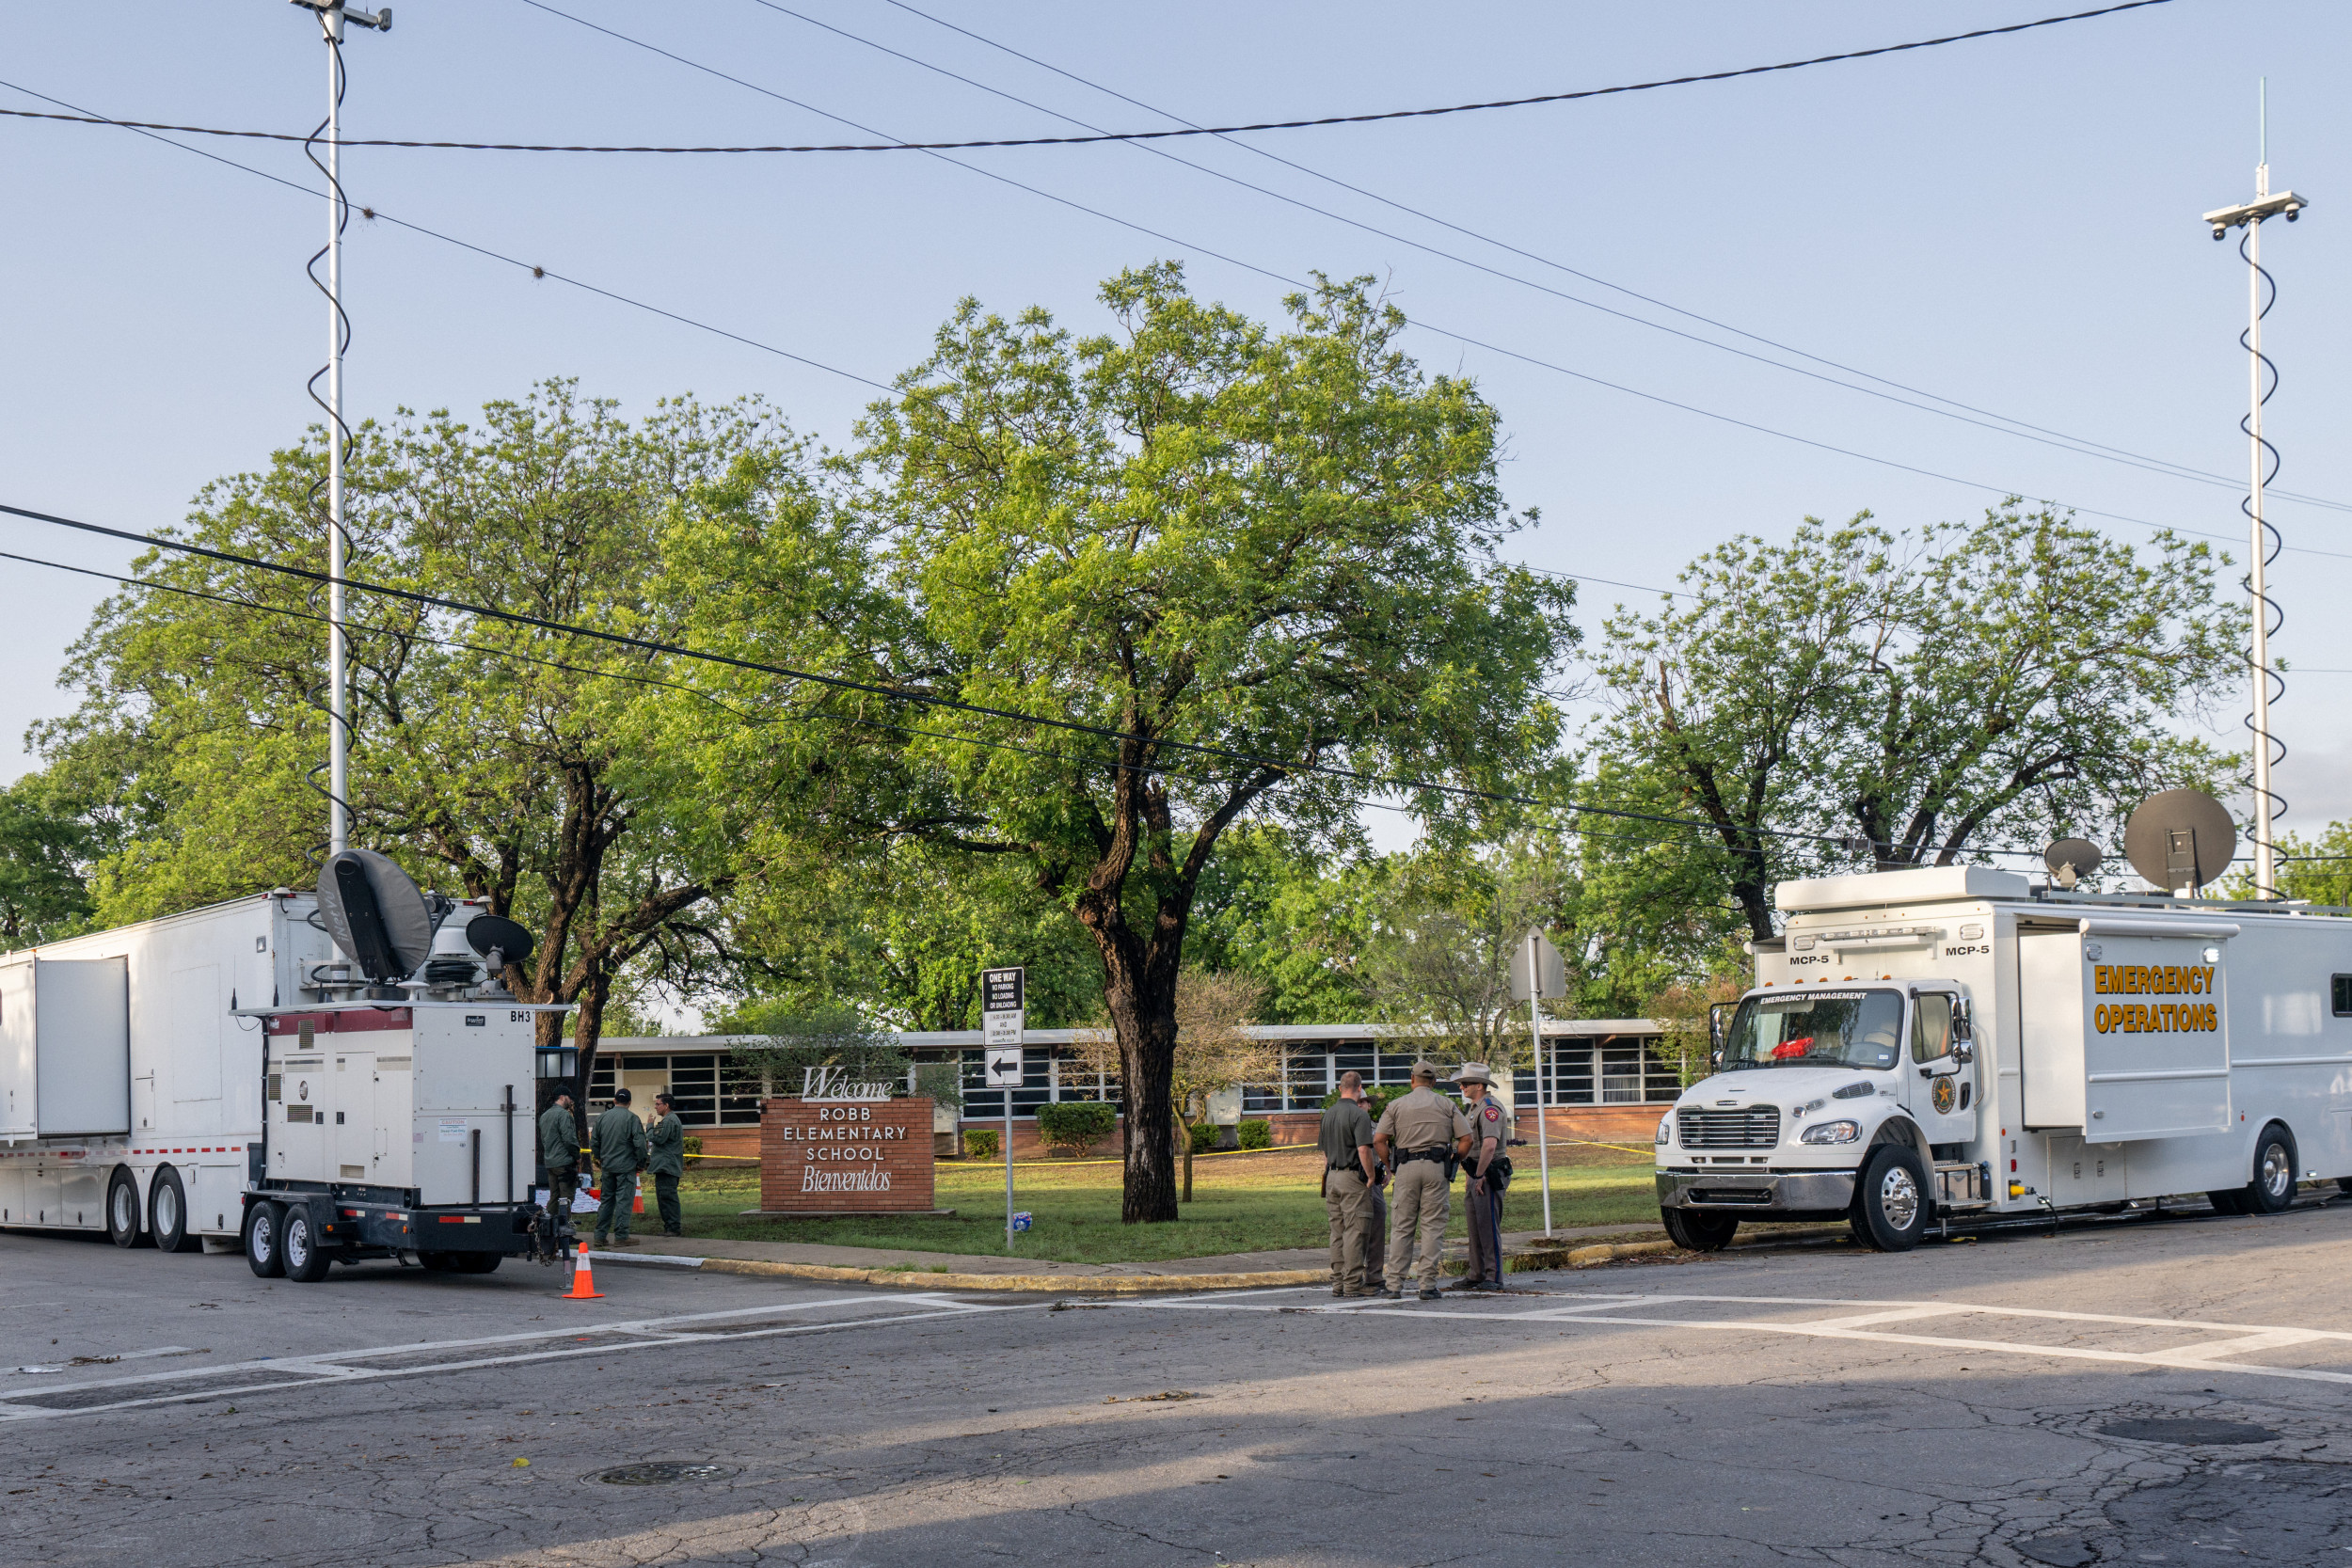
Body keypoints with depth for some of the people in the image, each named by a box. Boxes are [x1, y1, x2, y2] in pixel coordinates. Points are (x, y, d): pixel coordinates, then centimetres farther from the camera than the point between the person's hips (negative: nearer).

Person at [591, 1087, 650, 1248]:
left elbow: (595, 1142, 13)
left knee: (607, 1199, 13)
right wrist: (641, 1163, -2)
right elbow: (640, 1143, -14)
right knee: (624, 1200, -2)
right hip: (626, 1166, -5)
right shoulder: (632, 1118, -9)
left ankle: (600, 1235, 14)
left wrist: (599, 1159, 26)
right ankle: (621, 1236, -2)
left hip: (607, 1167, 5)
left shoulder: (602, 1117, 7)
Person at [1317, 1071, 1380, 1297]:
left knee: (1337, 1231, 10)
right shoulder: (1359, 1115, -12)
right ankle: (1353, 1283, -5)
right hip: (1352, 1177, -7)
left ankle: (1338, 1282, 12)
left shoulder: (1328, 1115, 12)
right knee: (1354, 1231, -5)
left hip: (1332, 1176, 7)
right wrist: (1371, 1176, -9)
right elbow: (1363, 1149, -19)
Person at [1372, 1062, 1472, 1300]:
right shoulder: (1447, 1105, 9)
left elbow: (1378, 1140, -1)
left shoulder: (1396, 1105, 8)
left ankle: (1395, 1284, 2)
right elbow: (1466, 1139, 2)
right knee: (1432, 1227, 1)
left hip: (1406, 1167, 0)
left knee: (1401, 1227, 5)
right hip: (1437, 1166, 0)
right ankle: (1428, 1285, -2)